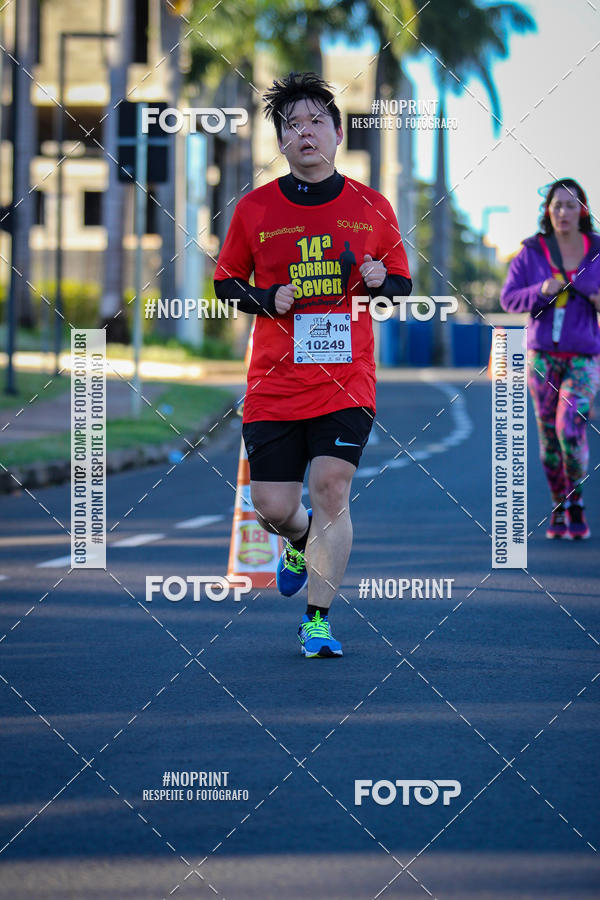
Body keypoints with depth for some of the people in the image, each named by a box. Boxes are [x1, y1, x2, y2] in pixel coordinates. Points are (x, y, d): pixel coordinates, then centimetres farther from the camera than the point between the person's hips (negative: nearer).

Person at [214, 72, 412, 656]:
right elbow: (224, 282, 11)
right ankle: (300, 542, 38)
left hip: (347, 381, -1)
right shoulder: (254, 209, 3)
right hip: (273, 384, 1)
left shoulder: (372, 209, 5)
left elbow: (402, 284, 15)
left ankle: (317, 619, -4)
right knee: (272, 507, 0)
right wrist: (267, 299, -8)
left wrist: (380, 282, -8)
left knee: (331, 488, -14)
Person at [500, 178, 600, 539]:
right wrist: (541, 291, -18)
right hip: (542, 355, 1)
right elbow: (509, 297, -1)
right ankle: (558, 508, 22)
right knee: (549, 435, 4)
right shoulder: (532, 252, 0)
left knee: (571, 428, -18)